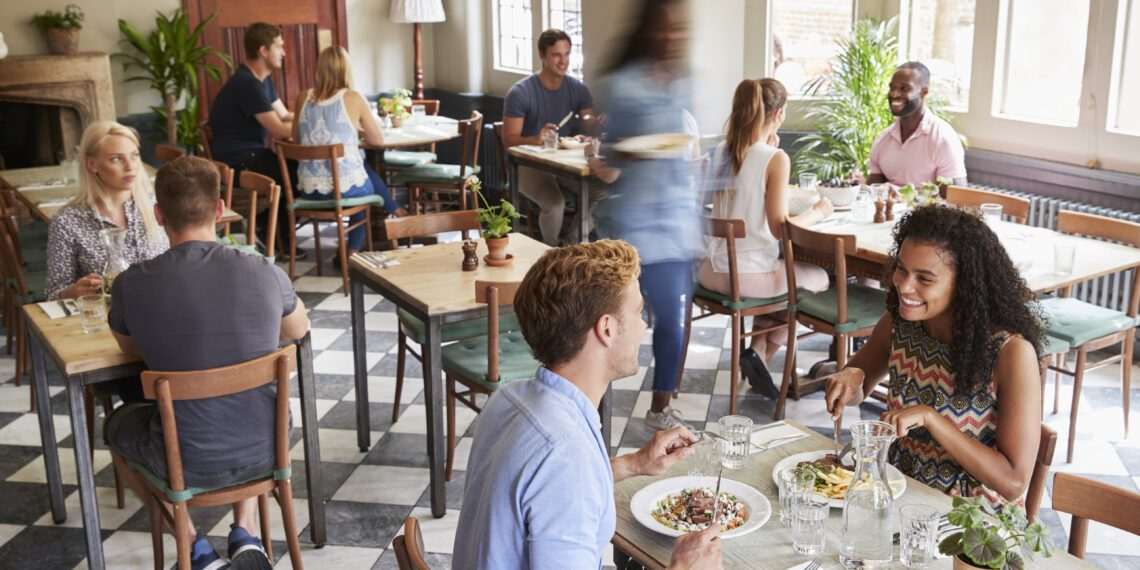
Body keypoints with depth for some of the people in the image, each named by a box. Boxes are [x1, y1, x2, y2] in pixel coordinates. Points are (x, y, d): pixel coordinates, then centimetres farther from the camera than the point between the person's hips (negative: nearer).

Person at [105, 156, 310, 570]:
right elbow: (298, 330, 12)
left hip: (187, 463, -2)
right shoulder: (265, 273, -11)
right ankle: (246, 536, 23)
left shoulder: (132, 284, -14)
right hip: (265, 448, 2)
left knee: (118, 421, 31)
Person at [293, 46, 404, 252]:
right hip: (346, 186, -4)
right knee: (372, 179, 32)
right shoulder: (353, 99, -7)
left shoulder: (304, 99, 3)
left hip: (309, 188, 4)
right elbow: (378, 140, 1)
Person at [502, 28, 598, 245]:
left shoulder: (578, 89, 2)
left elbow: (589, 127, -4)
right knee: (555, 204, -33)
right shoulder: (520, 93, -12)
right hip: (531, 165, -4)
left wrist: (591, 123, -29)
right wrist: (536, 139, -33)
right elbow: (509, 139, -13)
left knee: (602, 194, -23)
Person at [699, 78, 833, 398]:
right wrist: (817, 213, -2)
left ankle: (758, 352, 29)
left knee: (785, 270, 35)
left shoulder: (722, 151, 4)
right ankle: (761, 354, 14)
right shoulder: (777, 159, -15)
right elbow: (779, 226, -18)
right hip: (751, 276, -7)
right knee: (818, 278, 21)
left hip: (712, 271, 7)